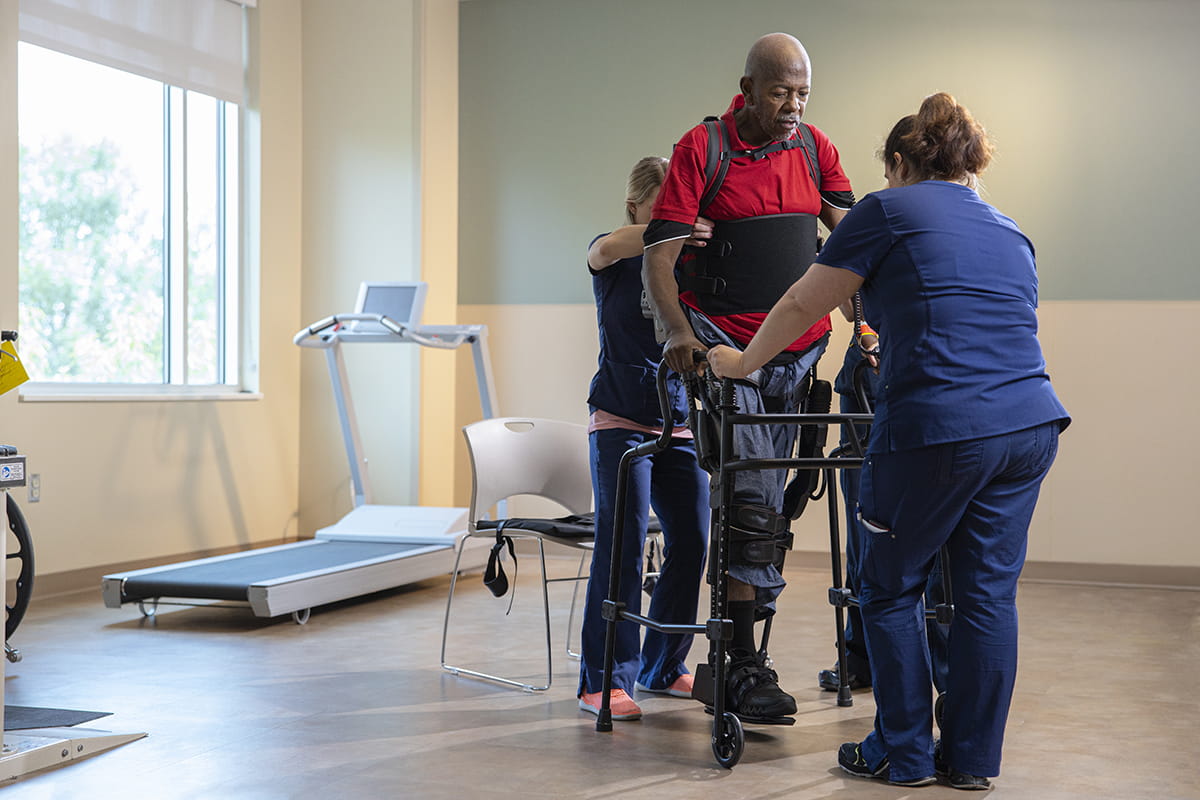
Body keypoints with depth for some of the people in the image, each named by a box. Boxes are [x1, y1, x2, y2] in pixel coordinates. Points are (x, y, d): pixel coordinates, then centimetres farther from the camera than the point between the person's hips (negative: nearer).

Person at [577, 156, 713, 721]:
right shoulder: (615, 259, -1)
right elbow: (606, 249, -26)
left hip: (681, 425, 5)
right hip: (621, 422, -5)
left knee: (690, 543, 5)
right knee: (621, 546, -9)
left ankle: (663, 668, 19)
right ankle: (606, 680, -3)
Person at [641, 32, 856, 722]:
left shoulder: (815, 148, 10)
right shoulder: (701, 149, -4)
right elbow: (659, 255, -9)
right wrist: (677, 330, -25)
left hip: (799, 347, 5)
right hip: (722, 345, -5)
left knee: (765, 502, 7)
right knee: (756, 497, -16)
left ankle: (739, 650, 16)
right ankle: (746, 666, -11)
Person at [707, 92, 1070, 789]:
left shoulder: (890, 211, 4)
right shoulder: (1012, 234, 22)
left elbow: (803, 305, 8)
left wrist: (743, 362, 23)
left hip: (938, 431, -6)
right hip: (1032, 424, 6)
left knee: (891, 591, 9)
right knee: (989, 593, 12)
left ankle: (904, 755, 17)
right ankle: (973, 760, 18)